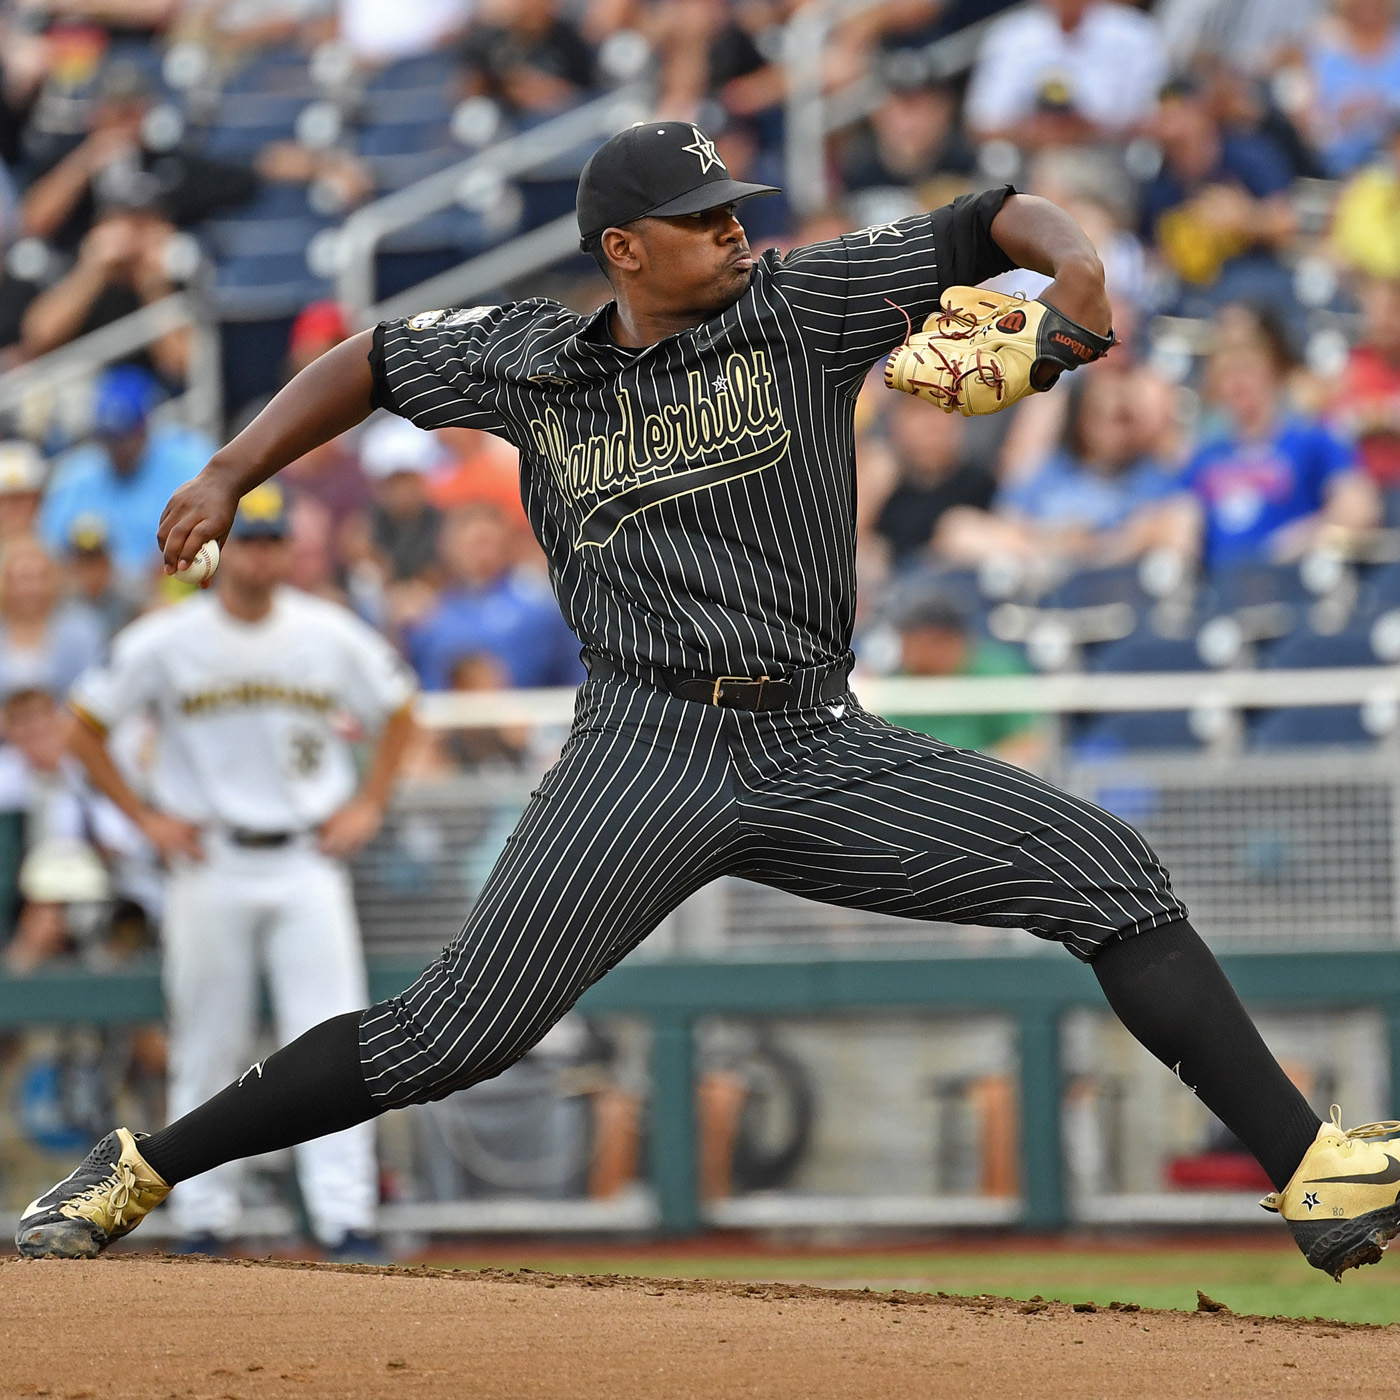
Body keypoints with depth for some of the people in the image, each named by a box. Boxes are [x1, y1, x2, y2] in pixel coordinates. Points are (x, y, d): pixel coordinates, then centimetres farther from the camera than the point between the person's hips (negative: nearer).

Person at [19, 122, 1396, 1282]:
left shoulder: (802, 306, 3)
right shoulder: (526, 359, 7)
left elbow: (991, 223, 0)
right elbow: (373, 361, 25)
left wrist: (1074, 268, -21)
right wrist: (227, 475, 17)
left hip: (822, 750, 2)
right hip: (649, 747, -2)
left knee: (1100, 866, -13)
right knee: (458, 1029, -13)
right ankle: (135, 1172, -1)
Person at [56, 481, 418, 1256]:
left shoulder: (331, 635, 1)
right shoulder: (164, 641, -3)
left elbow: (397, 712, 17)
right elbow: (85, 728, 6)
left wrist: (367, 806, 6)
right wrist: (146, 817, 0)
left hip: (307, 864, 1)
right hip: (210, 866, -1)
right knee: (206, 1048, 4)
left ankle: (346, 1215, -10)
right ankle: (203, 1216, 14)